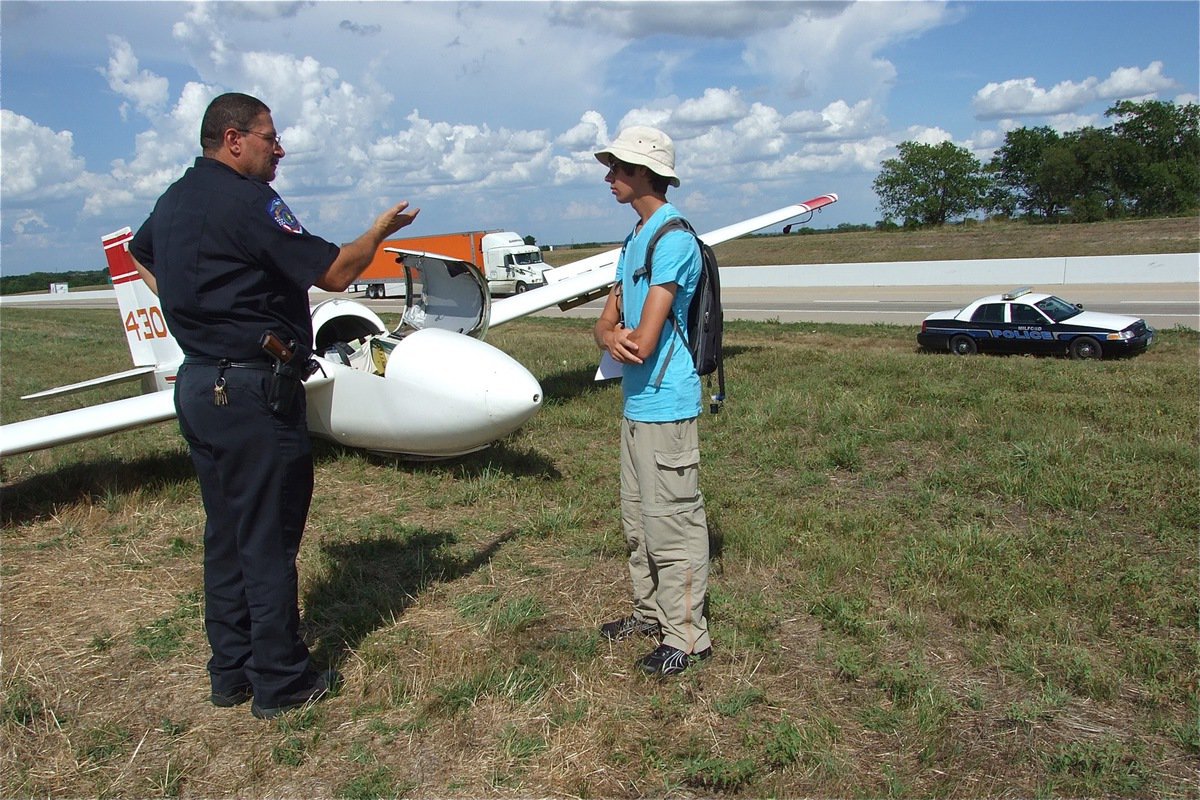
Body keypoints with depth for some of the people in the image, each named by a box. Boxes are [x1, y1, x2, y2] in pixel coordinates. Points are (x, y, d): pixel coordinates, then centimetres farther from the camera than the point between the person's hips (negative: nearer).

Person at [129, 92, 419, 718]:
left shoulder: (173, 201, 14)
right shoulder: (247, 201, -15)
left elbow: (140, 254, 34)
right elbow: (333, 273, -16)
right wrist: (382, 228, 1)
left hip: (198, 383, 9)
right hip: (253, 390, -9)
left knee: (225, 533, 15)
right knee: (267, 539, 0)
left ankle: (230, 672, 26)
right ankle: (281, 682, 12)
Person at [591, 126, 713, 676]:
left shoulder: (673, 239, -16)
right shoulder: (634, 240, 15)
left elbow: (643, 342, -22)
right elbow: (606, 323, 12)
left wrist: (621, 338, 0)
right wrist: (612, 338, -12)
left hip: (664, 404, -10)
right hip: (635, 402, 10)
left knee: (673, 524, -1)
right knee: (638, 518, 19)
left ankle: (686, 637, 13)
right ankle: (650, 612, 34)